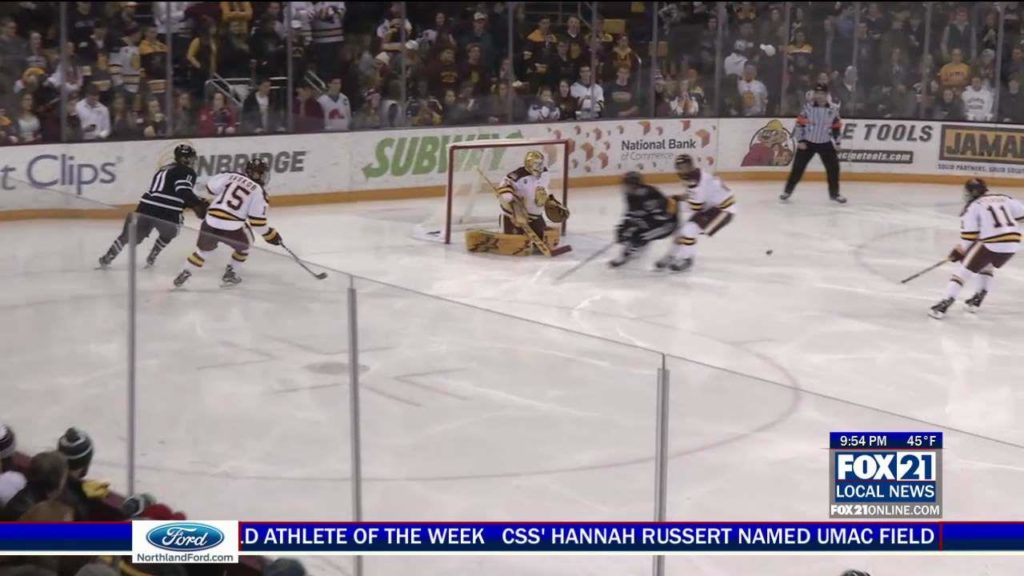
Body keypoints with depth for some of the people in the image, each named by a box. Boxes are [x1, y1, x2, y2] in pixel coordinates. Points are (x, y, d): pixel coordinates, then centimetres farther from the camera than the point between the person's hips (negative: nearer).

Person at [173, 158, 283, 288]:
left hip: (210, 224, 4)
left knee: (204, 249, 29)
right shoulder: (259, 192, 1)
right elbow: (257, 221, -3)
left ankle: (185, 273, 27)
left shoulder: (231, 176, 12)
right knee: (243, 247, 28)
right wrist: (270, 235, 10)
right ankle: (230, 274, 29)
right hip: (231, 229, -4)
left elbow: (210, 187, 14)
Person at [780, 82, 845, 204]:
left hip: (826, 143, 2)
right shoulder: (808, 107, -9)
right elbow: (800, 124, -7)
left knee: (833, 167, -3)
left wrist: (837, 142, 2)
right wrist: (800, 140, -11)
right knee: (798, 166, -3)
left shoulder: (833, 110, -3)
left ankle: (834, 193, 11)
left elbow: (837, 127, 5)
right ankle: (788, 190, 9)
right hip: (807, 142, -2)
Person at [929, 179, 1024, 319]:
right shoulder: (1005, 199, 16)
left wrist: (959, 251, 13)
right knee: (988, 265, 33)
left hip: (990, 243, -6)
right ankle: (977, 300, 29)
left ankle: (945, 303, -8)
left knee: (965, 270, 3)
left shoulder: (972, 206, 3)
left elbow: (969, 235, -1)